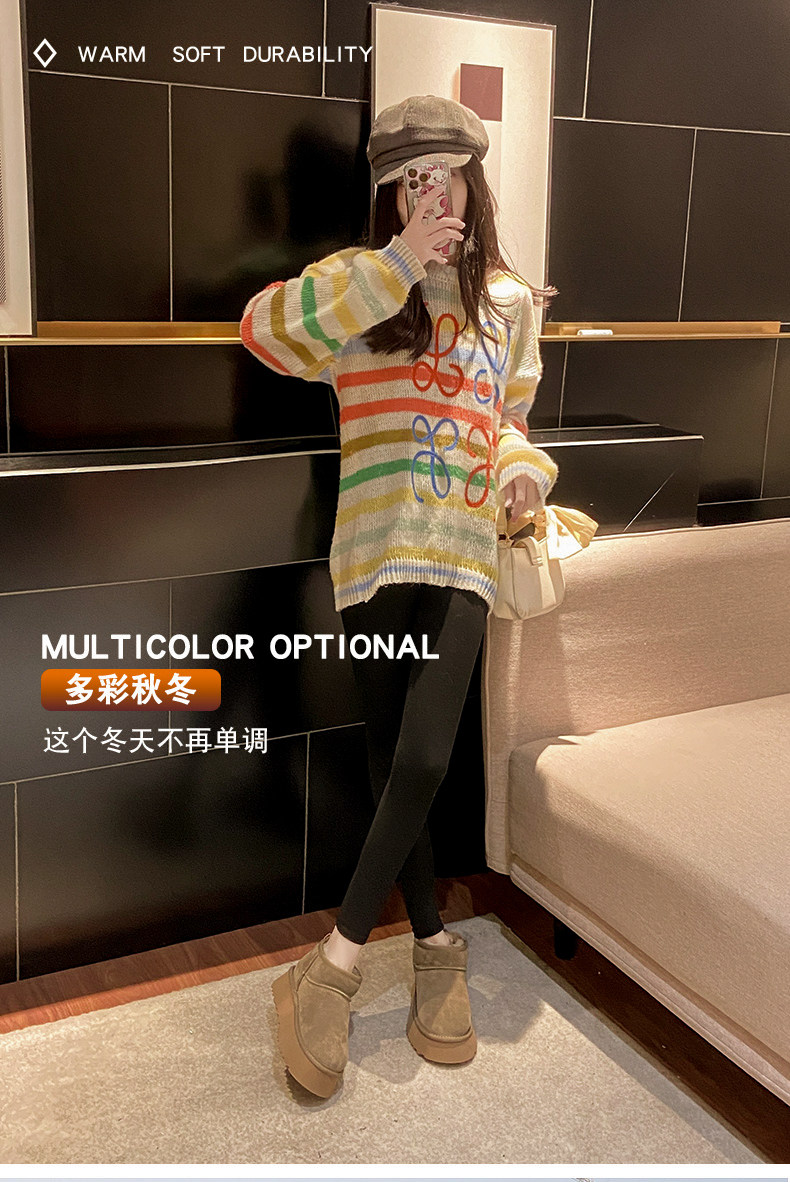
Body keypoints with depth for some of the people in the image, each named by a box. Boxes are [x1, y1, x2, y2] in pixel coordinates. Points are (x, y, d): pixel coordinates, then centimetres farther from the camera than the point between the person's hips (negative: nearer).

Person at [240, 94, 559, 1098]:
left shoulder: (509, 301, 14)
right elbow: (264, 329, -15)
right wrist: (396, 263, -15)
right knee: (393, 765, 5)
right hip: (373, 552, -1)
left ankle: (333, 967, 0)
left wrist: (524, 466, 3)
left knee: (423, 761, -15)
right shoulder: (363, 284, 4)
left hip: (463, 554, 1)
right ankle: (435, 950, 24)